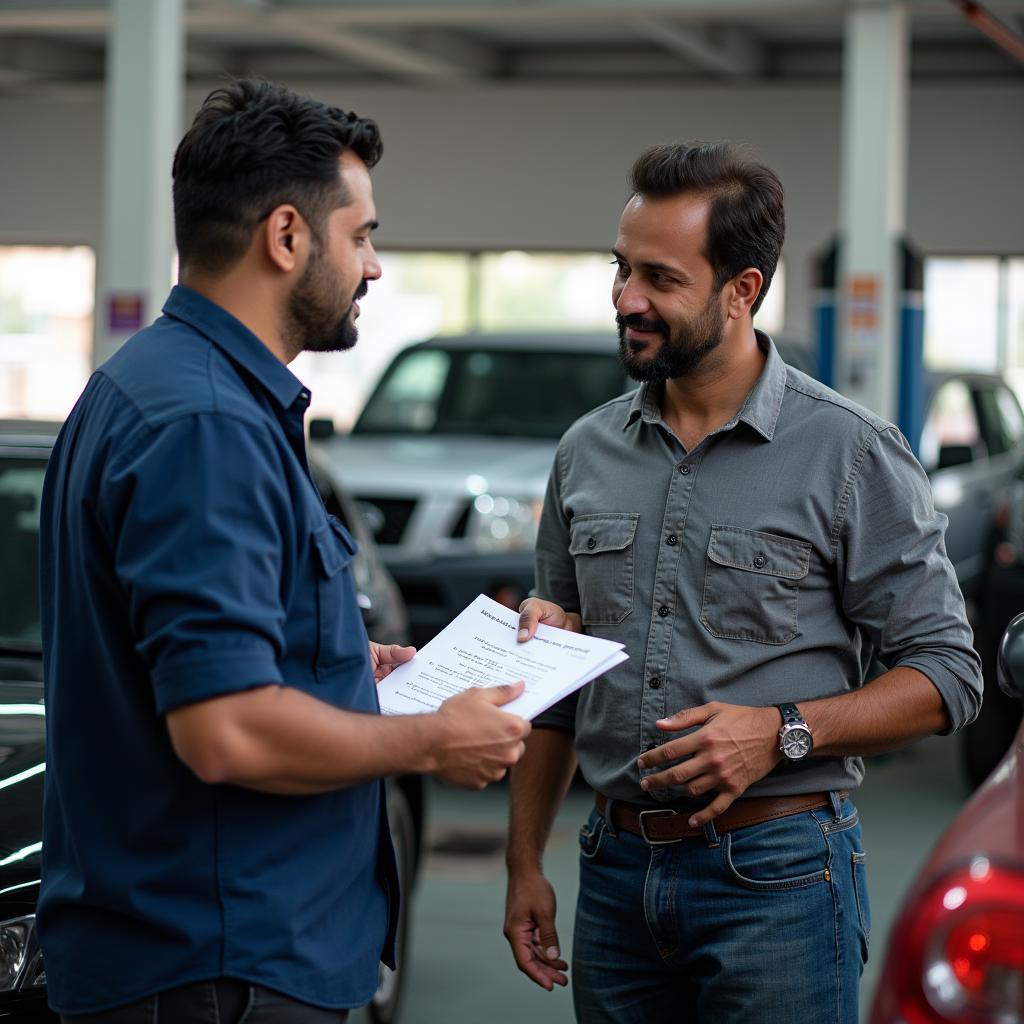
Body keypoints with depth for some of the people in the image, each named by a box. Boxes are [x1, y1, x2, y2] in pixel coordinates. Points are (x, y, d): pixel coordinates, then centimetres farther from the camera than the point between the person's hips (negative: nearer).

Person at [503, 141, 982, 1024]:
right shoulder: (588, 452, 8)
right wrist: (525, 864, 11)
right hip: (617, 870, 5)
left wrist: (785, 731, -19)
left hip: (776, 874, -4)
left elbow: (946, 673, -6)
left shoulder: (851, 454, -6)